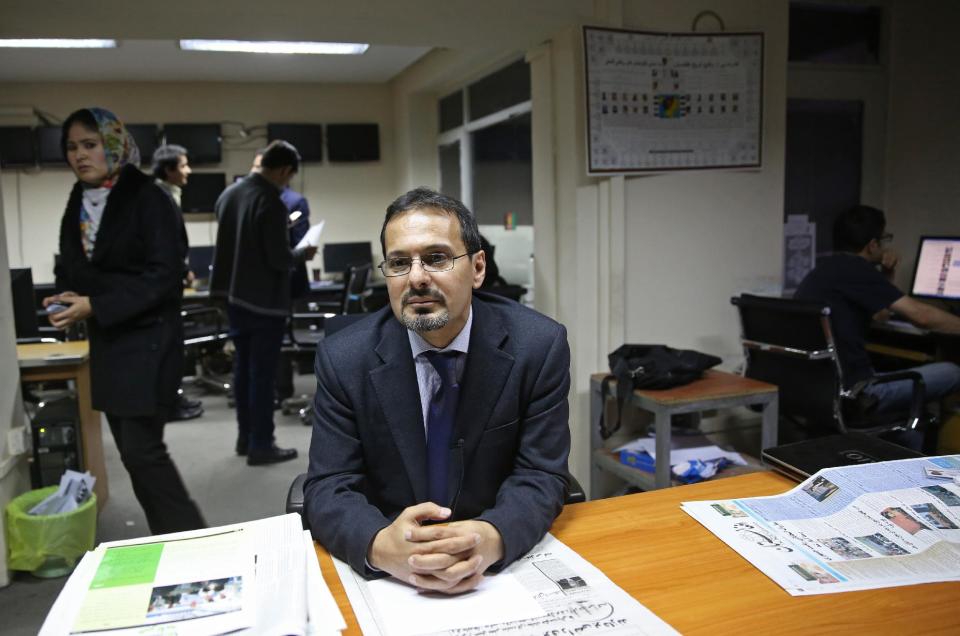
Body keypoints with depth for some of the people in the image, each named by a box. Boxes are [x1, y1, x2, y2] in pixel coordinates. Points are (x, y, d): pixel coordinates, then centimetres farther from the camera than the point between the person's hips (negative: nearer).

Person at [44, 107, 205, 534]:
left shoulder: (148, 199, -10)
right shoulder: (77, 206, 11)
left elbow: (163, 275, -17)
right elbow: (69, 269, 19)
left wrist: (95, 306, -20)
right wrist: (67, 297, -3)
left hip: (148, 341, -7)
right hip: (106, 343, 7)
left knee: (142, 449, -10)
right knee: (132, 451, 11)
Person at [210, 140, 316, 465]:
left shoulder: (228, 193, 5)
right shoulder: (271, 203, -21)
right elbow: (279, 259, -20)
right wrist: (302, 253, -2)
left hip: (235, 295, 8)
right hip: (264, 300, -8)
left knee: (243, 366, 17)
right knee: (263, 372, 0)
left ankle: (245, 436, 27)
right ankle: (261, 445, 8)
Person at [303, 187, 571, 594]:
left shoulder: (539, 346, -8)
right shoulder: (343, 359, -6)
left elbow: (540, 476, -8)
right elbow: (329, 487, -8)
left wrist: (493, 537, -29)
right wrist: (380, 546, -29)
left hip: (506, 561, 1)